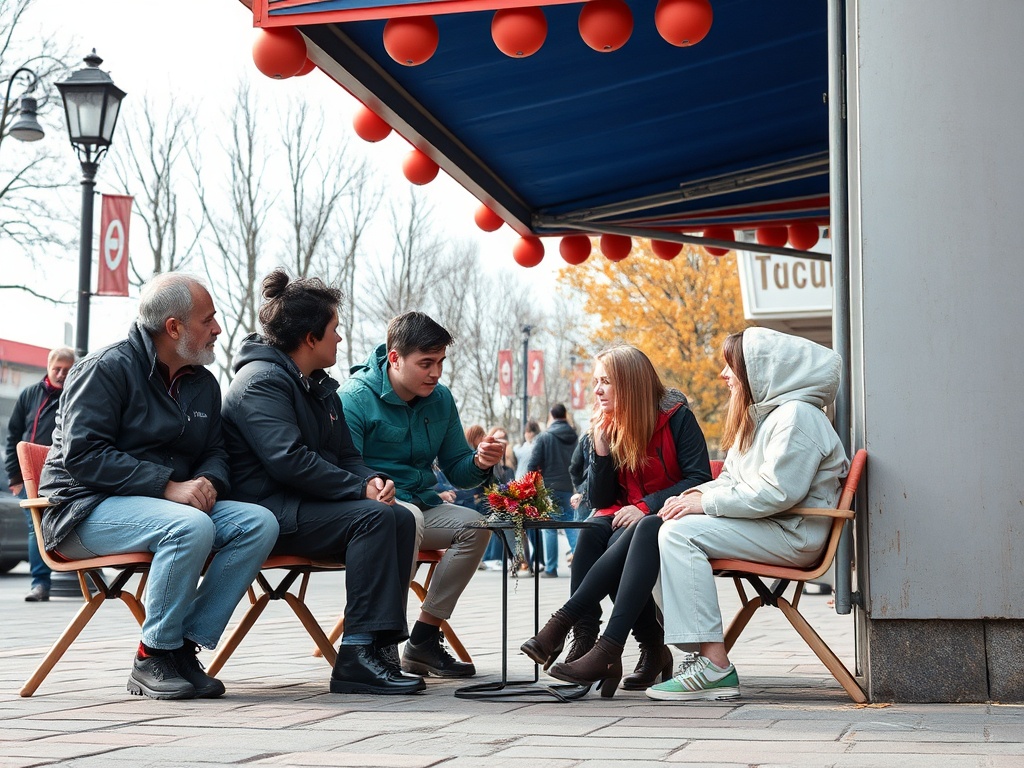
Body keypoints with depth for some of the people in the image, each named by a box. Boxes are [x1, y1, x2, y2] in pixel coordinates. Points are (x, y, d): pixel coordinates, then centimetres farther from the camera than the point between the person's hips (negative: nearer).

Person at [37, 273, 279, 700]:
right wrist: (167, 487, -24)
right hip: (88, 510, -7)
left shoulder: (204, 384, 14)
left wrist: (208, 482, -9)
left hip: (176, 502, 7)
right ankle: (152, 659, -20)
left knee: (259, 523, -18)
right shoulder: (106, 369, -9)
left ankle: (185, 647, -17)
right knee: (191, 526, -36)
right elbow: (83, 455, -18)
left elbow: (215, 452, 17)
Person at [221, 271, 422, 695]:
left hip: (305, 504, 10)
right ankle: (359, 653, -31)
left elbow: (345, 455, 18)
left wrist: (370, 479, -6)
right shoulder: (261, 381, -12)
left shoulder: (319, 387, 20)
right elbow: (289, 461, -24)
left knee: (401, 518, -8)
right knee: (373, 516, -26)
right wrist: (361, 489, -20)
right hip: (265, 512, -10)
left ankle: (382, 644, -15)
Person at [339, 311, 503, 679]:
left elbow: (456, 471, 11)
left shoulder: (440, 398, 8)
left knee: (474, 524, -19)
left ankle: (423, 640, -14)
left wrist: (478, 463, -12)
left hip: (420, 504, 7)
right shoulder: (355, 396, -11)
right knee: (407, 518, -36)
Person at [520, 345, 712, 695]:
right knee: (593, 531, -29)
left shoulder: (676, 418, -4)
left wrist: (646, 506, -23)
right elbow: (600, 501, 6)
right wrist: (601, 448, -8)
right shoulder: (607, 427, 9)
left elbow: (700, 479, -13)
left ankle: (563, 621, -42)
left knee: (639, 533, -37)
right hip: (625, 520, 5)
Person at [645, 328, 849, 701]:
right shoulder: (759, 415, 20)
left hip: (792, 535, -10)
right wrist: (696, 494, 0)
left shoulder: (796, 415, -13)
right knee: (668, 526, 0)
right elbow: (733, 478, 21)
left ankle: (714, 667, -29)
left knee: (680, 533, -24)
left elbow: (777, 492, -23)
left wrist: (707, 502, -19)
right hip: (763, 527, 10)